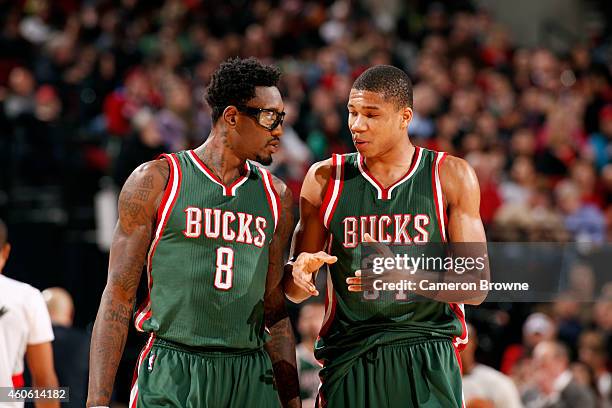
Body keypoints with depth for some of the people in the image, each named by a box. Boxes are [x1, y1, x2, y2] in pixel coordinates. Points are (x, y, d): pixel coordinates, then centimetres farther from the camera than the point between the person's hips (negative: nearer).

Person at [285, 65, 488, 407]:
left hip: (429, 362, -1)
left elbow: (476, 288, -3)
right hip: (349, 362, 1)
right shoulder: (325, 179, 6)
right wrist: (300, 273, -14)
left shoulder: (452, 176, 1)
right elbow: (295, 292, 11)